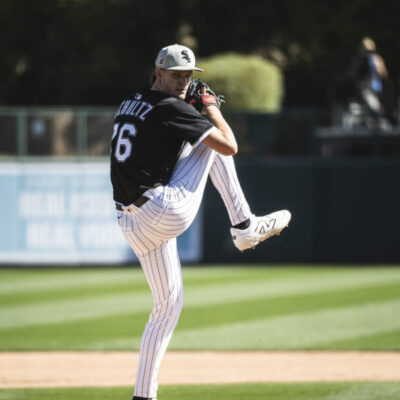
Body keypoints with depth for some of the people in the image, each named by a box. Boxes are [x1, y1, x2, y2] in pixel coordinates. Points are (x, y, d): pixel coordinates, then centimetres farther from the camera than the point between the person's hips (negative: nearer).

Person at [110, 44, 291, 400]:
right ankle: (244, 226, 8)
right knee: (212, 141, 8)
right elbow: (229, 147, -8)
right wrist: (211, 108, 8)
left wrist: (192, 111, 27)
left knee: (169, 303, 17)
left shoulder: (129, 104, 17)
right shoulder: (172, 108, -8)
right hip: (168, 210, -8)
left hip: (132, 222, 8)